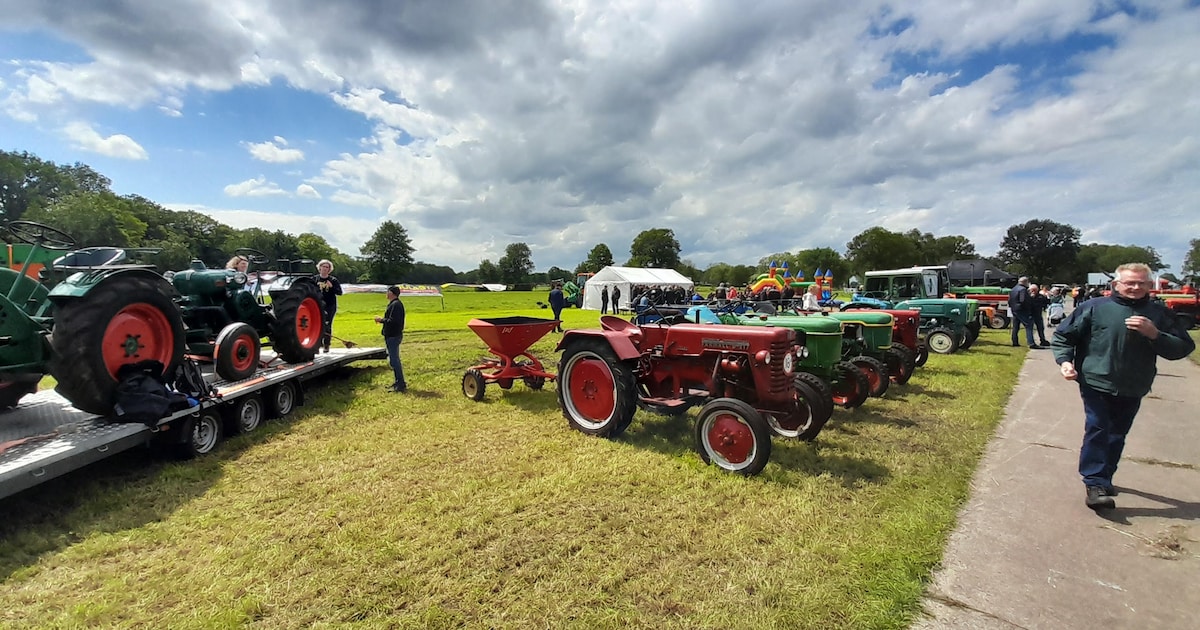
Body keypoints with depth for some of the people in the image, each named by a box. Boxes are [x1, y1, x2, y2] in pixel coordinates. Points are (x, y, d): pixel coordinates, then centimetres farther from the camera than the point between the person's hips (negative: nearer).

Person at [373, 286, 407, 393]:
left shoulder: (395, 305, -19)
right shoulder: (396, 303, 15)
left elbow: (393, 321, -26)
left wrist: (381, 320, -13)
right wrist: (382, 319, 9)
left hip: (393, 336, -11)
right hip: (394, 335, 11)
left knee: (394, 360, -9)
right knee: (394, 359, 18)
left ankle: (401, 385, -7)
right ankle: (399, 381, 27)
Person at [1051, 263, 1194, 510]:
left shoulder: (1159, 313, 5)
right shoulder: (1095, 307, -5)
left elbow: (1184, 348, 3)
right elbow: (1063, 335, -1)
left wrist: (1154, 334, -14)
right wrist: (1064, 360, -15)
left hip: (1132, 390, 4)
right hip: (1096, 384, -4)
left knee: (1116, 436, 15)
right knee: (1097, 431, -9)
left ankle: (1103, 479, 29)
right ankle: (1095, 485, -7)